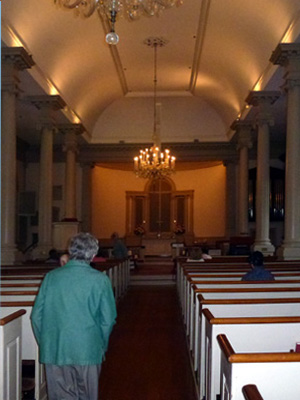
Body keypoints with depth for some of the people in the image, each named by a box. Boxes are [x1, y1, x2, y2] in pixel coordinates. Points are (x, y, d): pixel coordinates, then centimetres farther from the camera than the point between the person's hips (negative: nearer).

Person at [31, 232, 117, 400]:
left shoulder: (51, 276, -2)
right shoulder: (100, 280, -9)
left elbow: (36, 316, 2)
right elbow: (108, 320, -6)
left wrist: (45, 344, 14)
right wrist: (102, 346, 10)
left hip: (54, 351, 2)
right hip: (88, 351, -1)